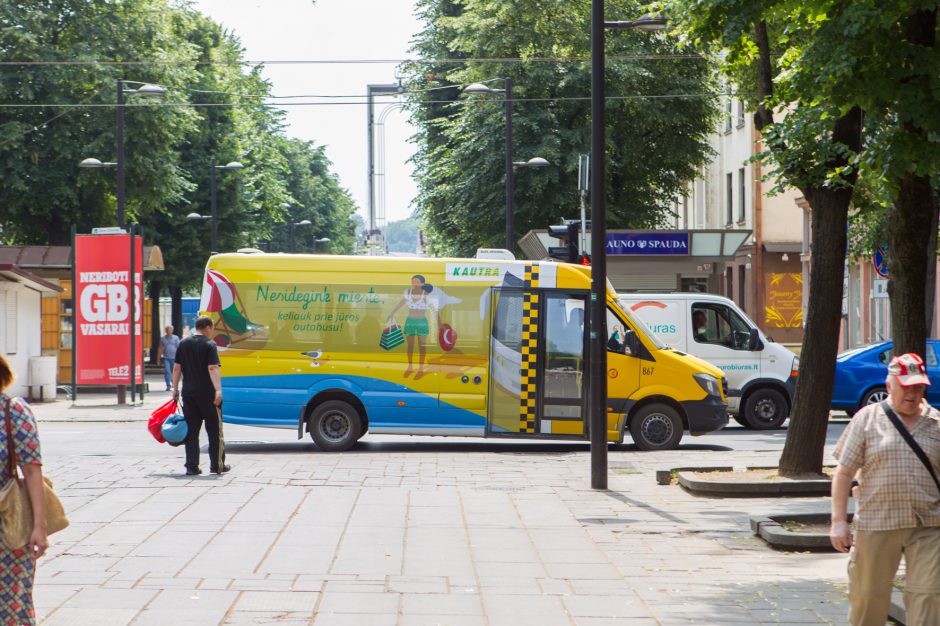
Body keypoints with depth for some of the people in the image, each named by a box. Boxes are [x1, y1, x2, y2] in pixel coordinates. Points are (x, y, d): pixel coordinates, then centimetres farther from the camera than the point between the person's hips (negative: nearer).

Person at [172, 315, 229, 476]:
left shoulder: (183, 344, 9)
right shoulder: (209, 344, -7)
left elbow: (176, 368, 10)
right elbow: (213, 368, -17)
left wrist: (175, 389, 16)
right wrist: (218, 390, -23)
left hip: (188, 392, 5)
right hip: (206, 393, -5)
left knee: (191, 430, 7)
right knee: (214, 429, 7)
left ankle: (192, 466, 3)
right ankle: (217, 465, 10)